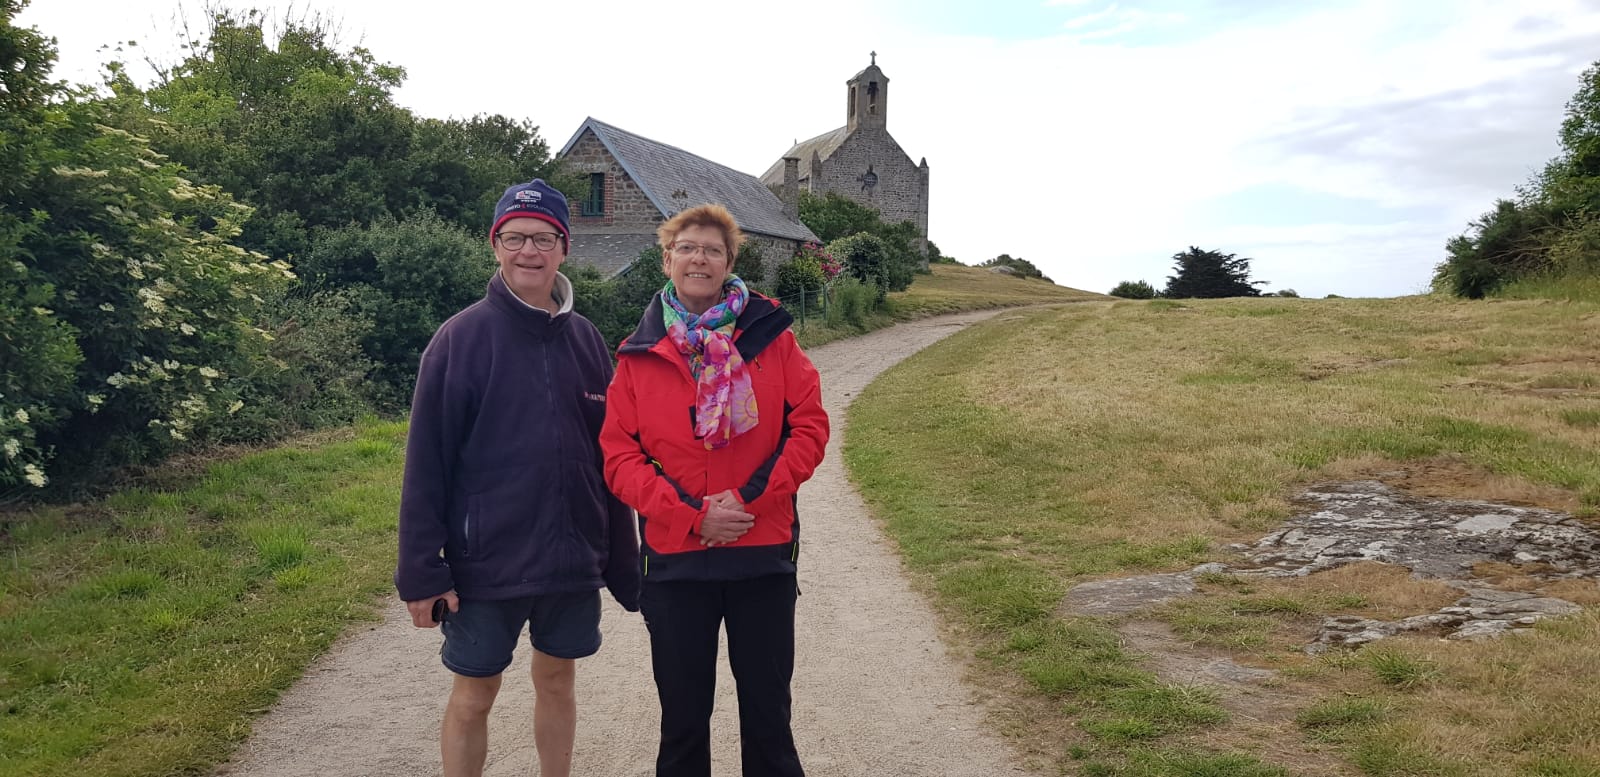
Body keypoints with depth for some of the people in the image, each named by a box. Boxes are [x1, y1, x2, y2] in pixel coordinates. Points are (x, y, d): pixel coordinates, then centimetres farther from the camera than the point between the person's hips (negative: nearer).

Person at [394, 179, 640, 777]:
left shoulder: (587, 340, 3)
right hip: (486, 563, -3)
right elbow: (426, 463, -9)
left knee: (558, 681, 16)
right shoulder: (462, 337, -8)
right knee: (472, 696, 9)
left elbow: (608, 460, 6)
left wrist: (623, 560, 7)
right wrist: (421, 569, -11)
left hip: (574, 560, 3)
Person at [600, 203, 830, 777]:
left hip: (764, 551, 0)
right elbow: (619, 456, -2)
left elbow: (810, 427, -3)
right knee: (682, 716, 14)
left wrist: (750, 499, -14)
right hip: (674, 558, 1)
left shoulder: (770, 337, 1)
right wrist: (691, 514, -14)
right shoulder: (639, 355, 2)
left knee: (768, 709, 13)